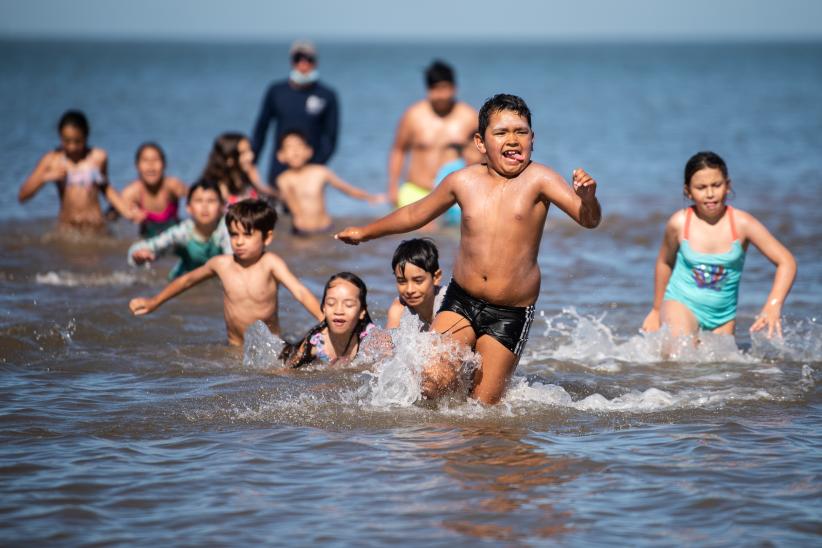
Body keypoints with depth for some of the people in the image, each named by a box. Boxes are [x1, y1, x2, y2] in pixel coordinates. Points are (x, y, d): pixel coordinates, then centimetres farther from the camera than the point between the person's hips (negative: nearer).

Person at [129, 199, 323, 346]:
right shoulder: (222, 264, -3)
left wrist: (325, 321, -43)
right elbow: (187, 280, 15)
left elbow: (300, 292, -27)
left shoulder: (270, 263, -14)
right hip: (235, 348, 2)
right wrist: (154, 302, 27)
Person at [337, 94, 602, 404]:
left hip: (511, 314, -2)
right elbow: (415, 214, 20)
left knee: (484, 405, 1)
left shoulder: (537, 179, -8)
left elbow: (589, 220, -18)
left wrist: (588, 198, -42)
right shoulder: (464, 181, 2)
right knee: (431, 383, -15)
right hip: (460, 302, 2)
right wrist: (366, 233, 32)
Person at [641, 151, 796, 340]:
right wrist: (656, 310, 20)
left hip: (723, 316, 2)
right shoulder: (679, 223, -10)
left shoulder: (741, 223, -12)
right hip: (681, 304, -2)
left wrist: (773, 307, -24)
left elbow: (786, 262, -10)